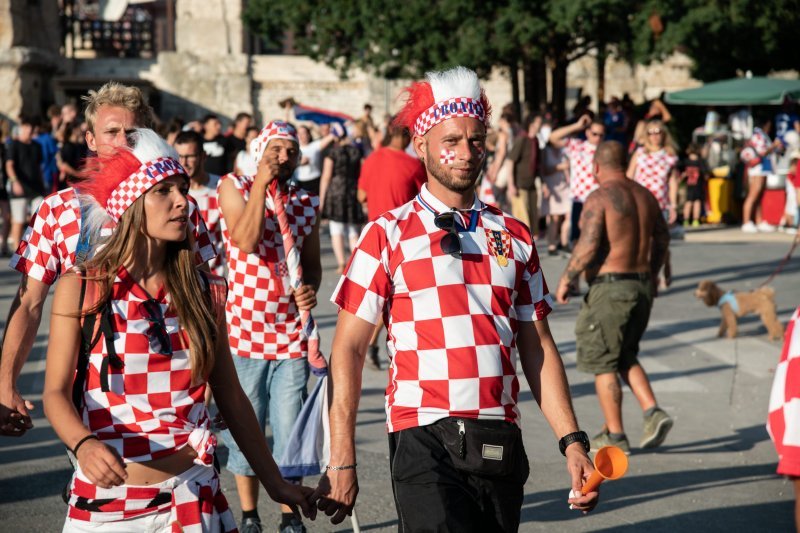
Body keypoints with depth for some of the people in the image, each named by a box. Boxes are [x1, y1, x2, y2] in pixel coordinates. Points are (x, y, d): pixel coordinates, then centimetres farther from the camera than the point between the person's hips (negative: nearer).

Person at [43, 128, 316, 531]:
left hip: (192, 496, 2)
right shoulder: (80, 289, -5)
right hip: (106, 495, -2)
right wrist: (83, 445, -29)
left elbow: (230, 397, 8)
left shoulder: (205, 292, 2)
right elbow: (56, 392, -9)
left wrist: (274, 483, 9)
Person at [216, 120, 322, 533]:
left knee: (289, 430, 3)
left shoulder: (307, 203, 9)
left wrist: (310, 287, -5)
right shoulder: (234, 187, -1)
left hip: (291, 336, 2)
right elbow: (246, 242, -16)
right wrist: (262, 184, -15)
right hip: (244, 332, -2)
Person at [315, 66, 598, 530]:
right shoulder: (389, 235, 2)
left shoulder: (514, 236, 13)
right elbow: (349, 349, 0)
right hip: (426, 441, -4)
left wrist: (572, 441, 5)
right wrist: (342, 460, -6)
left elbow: (537, 348, 14)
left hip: (500, 444, 4)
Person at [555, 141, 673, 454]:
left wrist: (566, 279, -9)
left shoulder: (599, 199, -13)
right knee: (626, 357, 21)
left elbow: (588, 246, -21)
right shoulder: (644, 195, 10)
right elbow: (662, 237, 19)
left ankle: (615, 436, 6)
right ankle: (653, 412, 2)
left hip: (609, 288, -7)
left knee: (602, 363, 4)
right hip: (642, 287, 7)